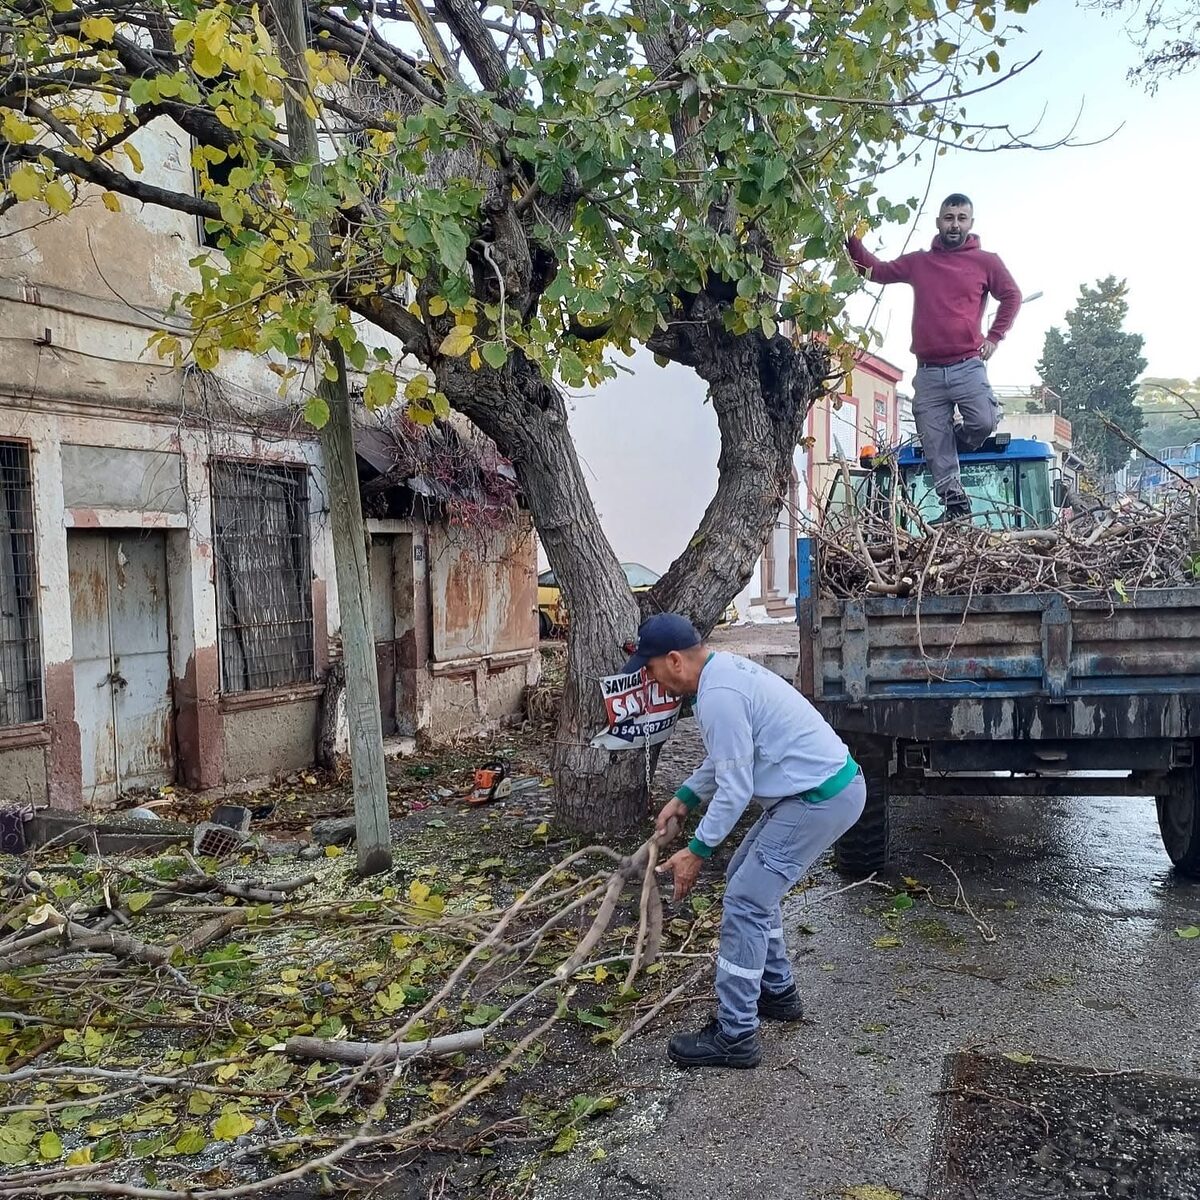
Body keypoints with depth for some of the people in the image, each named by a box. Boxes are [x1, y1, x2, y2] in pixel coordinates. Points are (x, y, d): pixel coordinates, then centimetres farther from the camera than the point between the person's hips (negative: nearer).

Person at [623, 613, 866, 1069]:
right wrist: (684, 799, 23)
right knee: (748, 880, 21)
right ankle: (777, 991, 33)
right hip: (823, 785, 11)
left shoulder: (719, 696, -22)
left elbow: (734, 790, -20)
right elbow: (725, 757, 24)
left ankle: (735, 1036, 2)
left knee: (745, 903, -6)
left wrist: (697, 851, -11)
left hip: (821, 799, -11)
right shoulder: (724, 668, 10)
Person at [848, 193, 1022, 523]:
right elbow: (875, 270, 18)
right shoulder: (917, 262, 13)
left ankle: (958, 443, 13)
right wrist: (852, 240, 7)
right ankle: (955, 503, 12)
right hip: (928, 372, 2)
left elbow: (1012, 297, 13)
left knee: (984, 421, -21)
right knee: (934, 443, 1)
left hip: (968, 366, -2)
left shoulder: (986, 261, 7)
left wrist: (994, 337, 5)